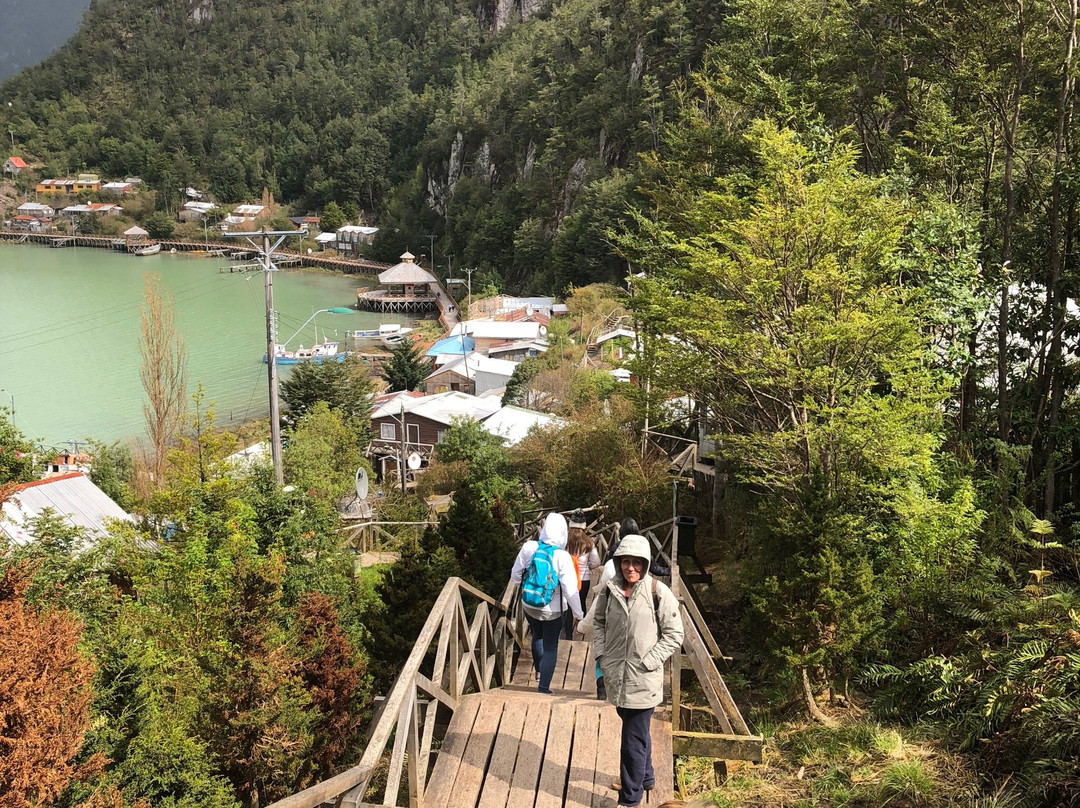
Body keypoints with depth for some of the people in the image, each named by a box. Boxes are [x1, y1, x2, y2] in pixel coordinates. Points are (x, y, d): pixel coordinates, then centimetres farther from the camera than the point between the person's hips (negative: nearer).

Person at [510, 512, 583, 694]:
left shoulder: (528, 548, -15)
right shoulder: (563, 557, -23)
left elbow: (515, 576, -3)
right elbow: (570, 591, -22)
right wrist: (579, 615, -9)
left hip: (529, 606, 4)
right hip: (552, 610, -3)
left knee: (537, 636, 31)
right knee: (550, 647, 12)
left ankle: (538, 668, 47)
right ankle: (543, 688, 11)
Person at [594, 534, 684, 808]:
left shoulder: (658, 593, -14)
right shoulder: (609, 591, -1)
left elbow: (674, 635, -9)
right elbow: (599, 622, 16)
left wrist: (649, 662, -14)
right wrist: (601, 654, 5)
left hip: (644, 679, -5)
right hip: (616, 674, 5)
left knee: (634, 738, 1)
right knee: (637, 731, 25)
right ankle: (645, 777, 45)